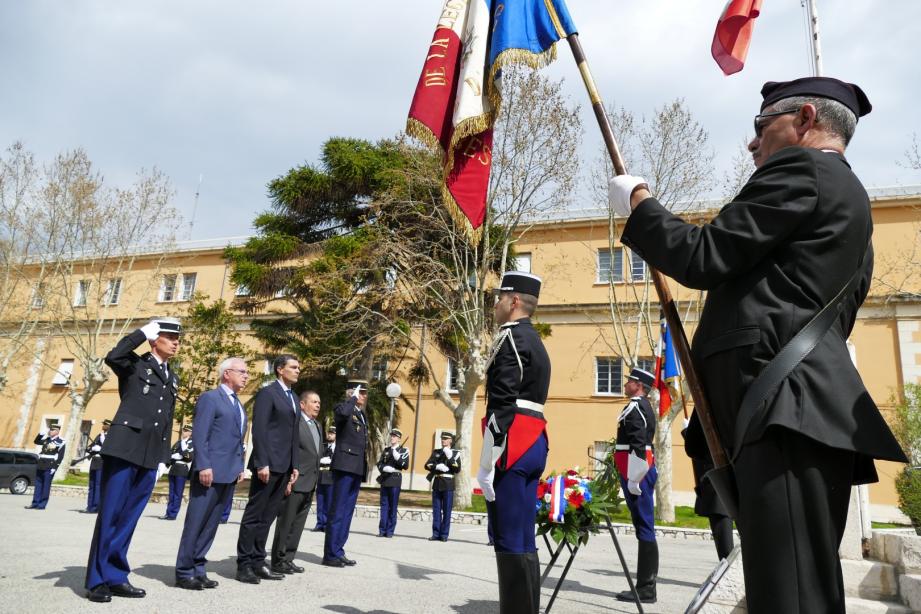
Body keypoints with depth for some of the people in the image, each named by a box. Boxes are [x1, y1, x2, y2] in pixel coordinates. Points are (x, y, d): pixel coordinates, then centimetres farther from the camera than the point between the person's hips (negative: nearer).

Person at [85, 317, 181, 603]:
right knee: (110, 513, -2)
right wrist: (143, 331, -12)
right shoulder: (135, 364, 2)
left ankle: (115, 576, 16)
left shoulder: (172, 379, 19)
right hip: (125, 448, -6)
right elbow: (112, 357, -22)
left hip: (150, 456, 6)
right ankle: (98, 579, 7)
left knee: (129, 516, 9)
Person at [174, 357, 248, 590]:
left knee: (211, 524, 11)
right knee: (196, 522, -1)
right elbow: (199, 436, -13)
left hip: (229, 474, 8)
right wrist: (204, 466, -19)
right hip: (210, 472, -8)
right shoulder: (210, 398, -5)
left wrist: (239, 466, 12)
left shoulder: (239, 405, 19)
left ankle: (198, 569, 18)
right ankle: (184, 572, 7)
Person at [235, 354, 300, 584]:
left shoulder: (293, 397, 18)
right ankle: (244, 564, 8)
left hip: (284, 466, 8)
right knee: (254, 515, 0)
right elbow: (259, 429, -14)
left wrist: (294, 465, 15)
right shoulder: (267, 393, -6)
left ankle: (257, 562, 18)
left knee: (268, 516, 11)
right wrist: (262, 463, -19)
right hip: (268, 464, -8)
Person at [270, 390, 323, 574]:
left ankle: (288, 559, 21)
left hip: (309, 483, 8)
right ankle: (278, 561, 11)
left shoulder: (317, 426, 16)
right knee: (285, 523, 2)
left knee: (297, 524, 12)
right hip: (295, 482, -8)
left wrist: (315, 480, 15)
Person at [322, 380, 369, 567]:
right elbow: (342, 412, -34)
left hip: (357, 469, 9)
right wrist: (353, 398, -17)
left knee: (347, 512, 12)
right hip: (345, 466, -9)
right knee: (338, 512, -4)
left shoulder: (362, 415, 20)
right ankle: (331, 554, 2)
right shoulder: (343, 408, -6)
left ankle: (338, 551, 19)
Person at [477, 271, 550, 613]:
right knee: (524, 541, 13)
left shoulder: (511, 336, -9)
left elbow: (502, 404, -18)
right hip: (534, 445, 10)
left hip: (512, 446, -10)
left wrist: (486, 463, -18)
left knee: (509, 543, -5)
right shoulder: (535, 342, 21)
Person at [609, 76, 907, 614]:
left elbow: (702, 259, -11)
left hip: (787, 410, -11)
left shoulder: (801, 167, -1)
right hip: (813, 413, 11)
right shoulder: (849, 198, 30)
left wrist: (639, 204, 5)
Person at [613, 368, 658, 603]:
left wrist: (633, 480, -20)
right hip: (644, 472, 10)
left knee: (644, 528, -6)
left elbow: (638, 446, -21)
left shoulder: (635, 407, -12)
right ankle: (646, 585, 17)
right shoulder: (644, 407, 19)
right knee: (644, 528, 11)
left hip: (637, 475, -10)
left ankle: (645, 589, -2)